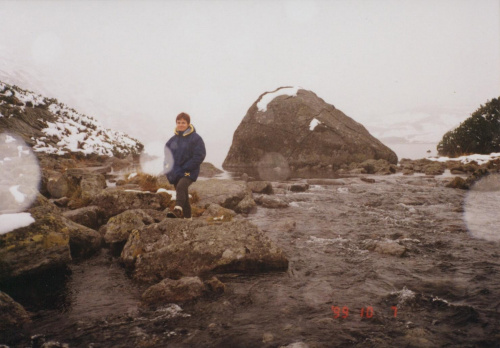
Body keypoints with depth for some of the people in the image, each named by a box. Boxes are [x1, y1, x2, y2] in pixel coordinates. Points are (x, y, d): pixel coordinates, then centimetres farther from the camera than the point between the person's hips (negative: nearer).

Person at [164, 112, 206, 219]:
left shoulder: (195, 138, -5)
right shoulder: (173, 140, 10)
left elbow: (199, 156, -10)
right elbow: (167, 155, 19)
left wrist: (185, 168, -15)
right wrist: (168, 167, -2)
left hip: (189, 172, -5)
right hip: (175, 174, 6)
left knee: (181, 186, -34)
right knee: (183, 196, 12)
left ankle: (179, 207, -50)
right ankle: (187, 217, 24)